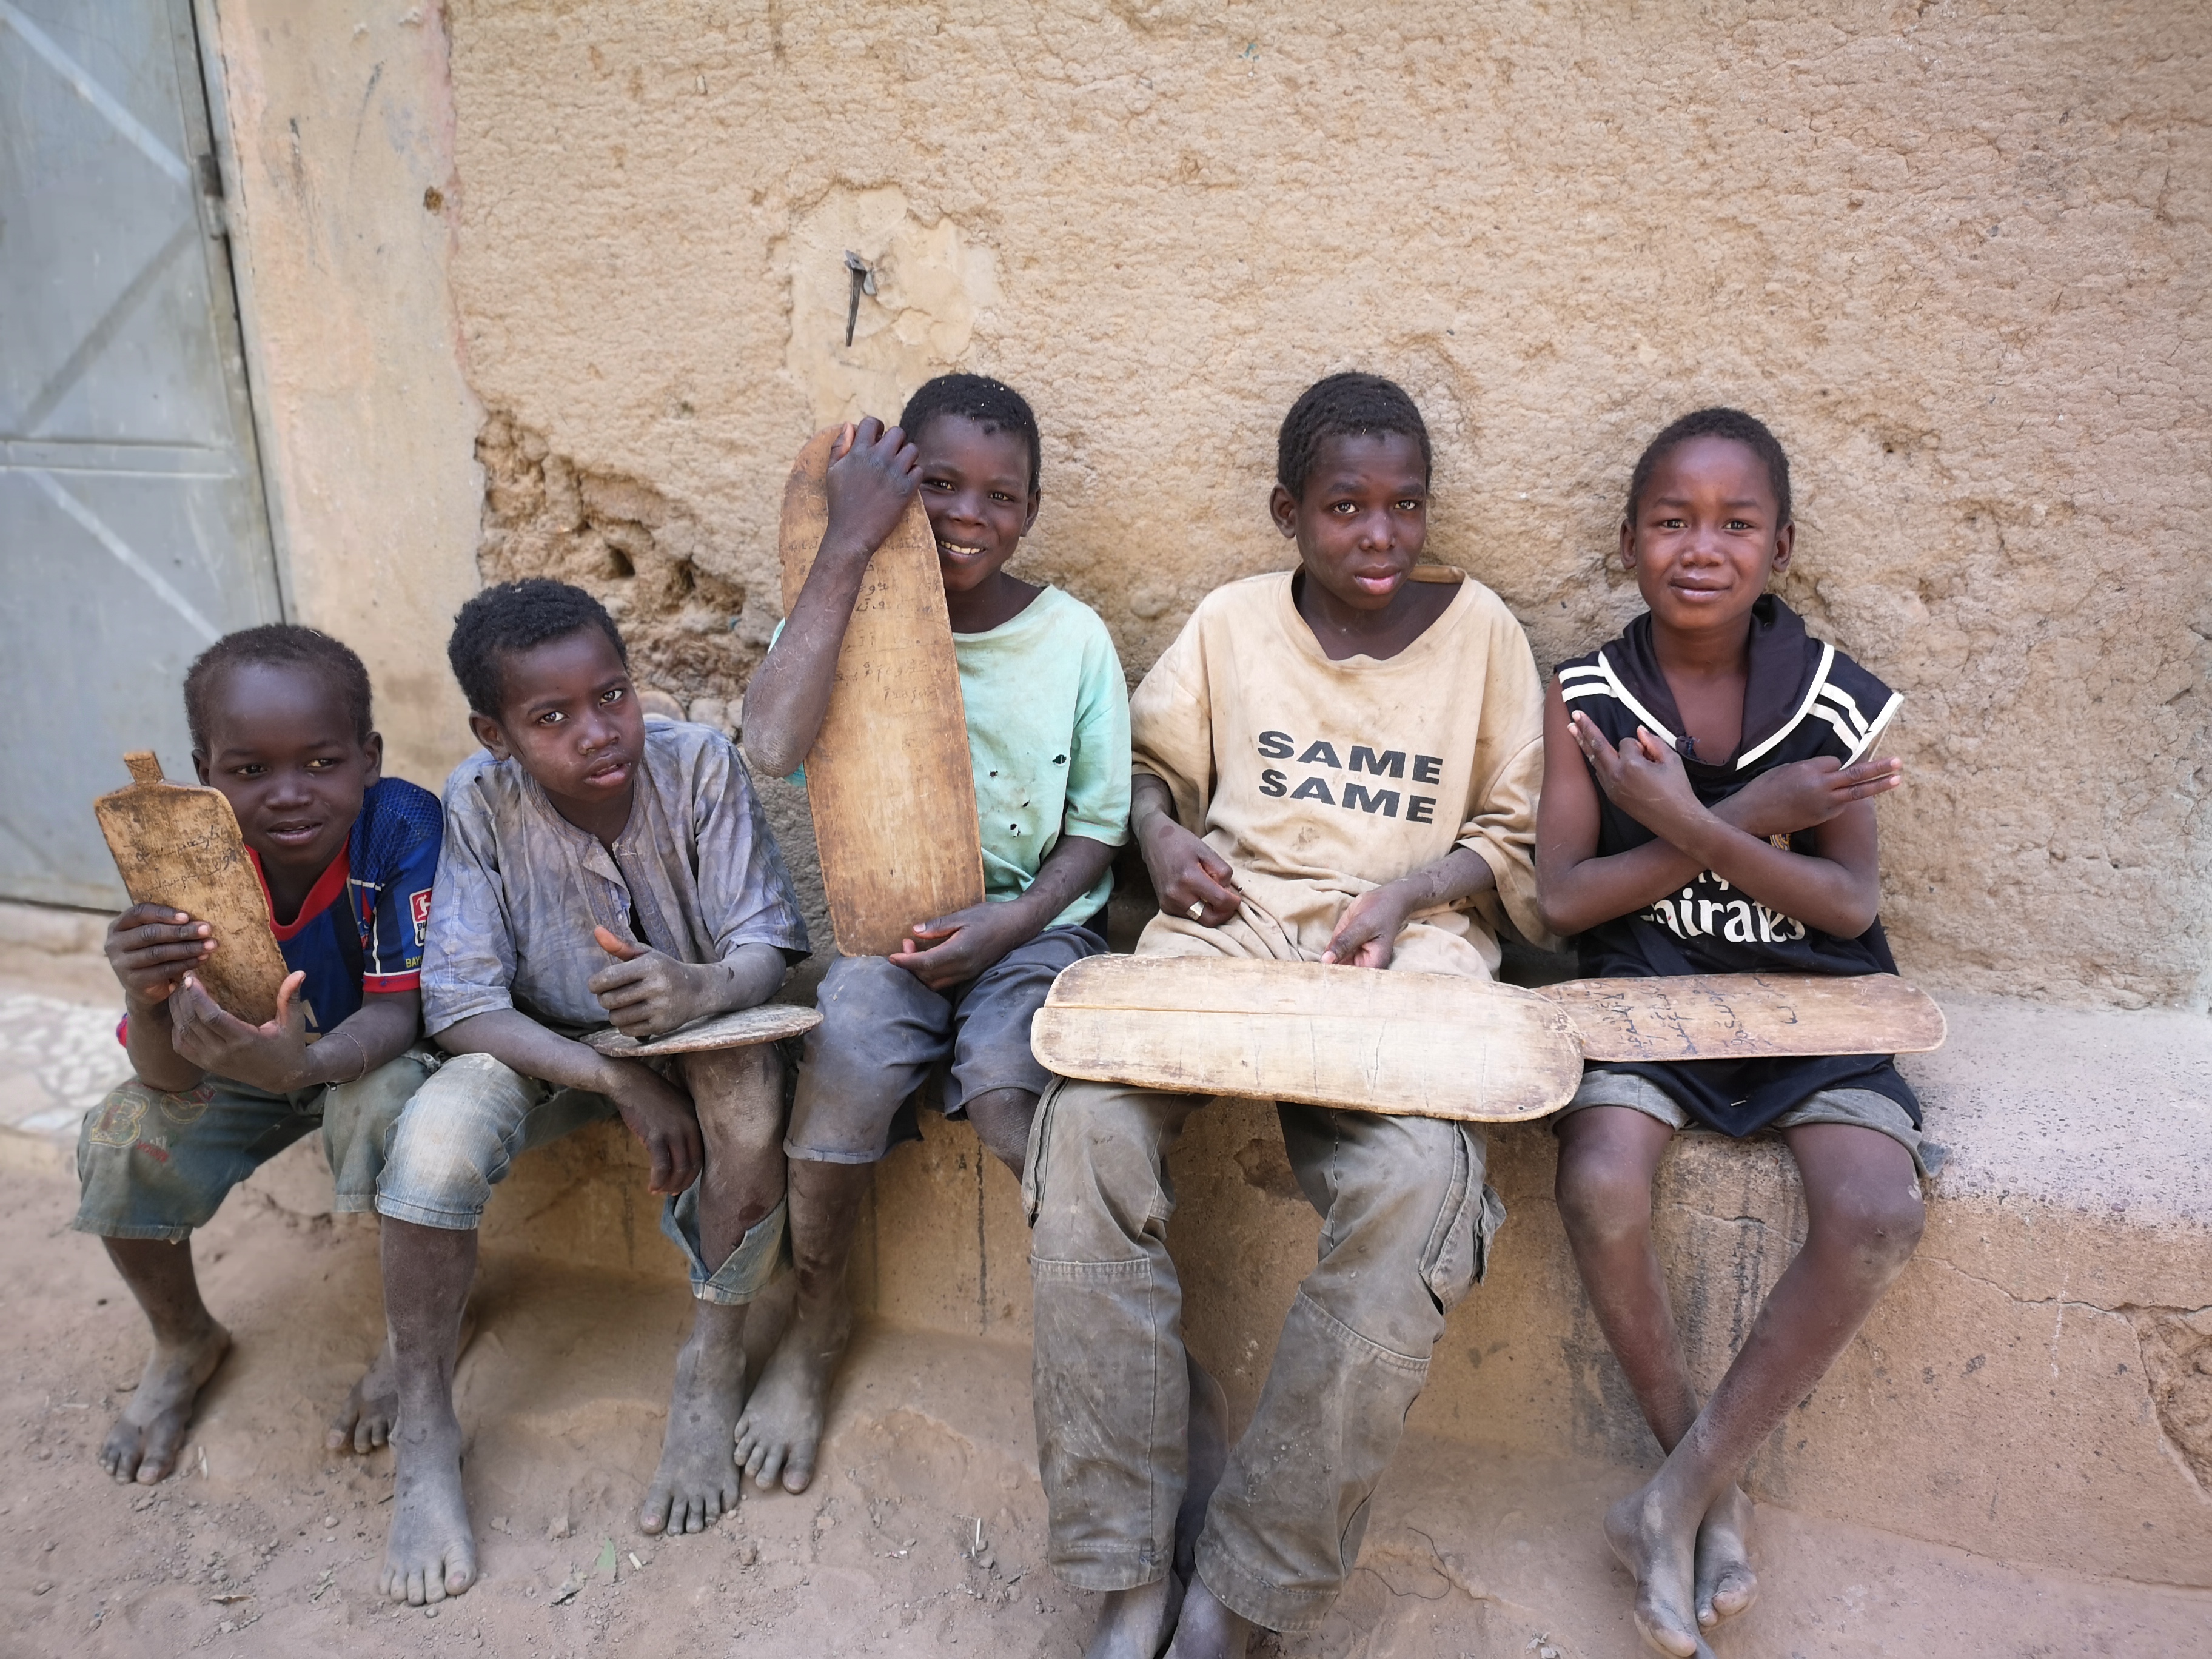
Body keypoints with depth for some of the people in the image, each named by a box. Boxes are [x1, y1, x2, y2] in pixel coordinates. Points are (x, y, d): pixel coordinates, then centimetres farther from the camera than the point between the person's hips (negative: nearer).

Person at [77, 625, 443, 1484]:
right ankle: (184, 1342, 13)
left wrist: (304, 1061, -51)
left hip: (373, 1054, -3)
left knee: (387, 1101, -34)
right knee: (124, 1138, -19)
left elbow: (396, 1012, -28)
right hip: (246, 1063, 3)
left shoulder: (403, 827, -29)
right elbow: (169, 1077, -23)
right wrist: (148, 1000, -47)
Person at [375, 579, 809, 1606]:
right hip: (548, 1048, 1)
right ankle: (423, 1434, -6)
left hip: (693, 1026, 0)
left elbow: (767, 947, -20)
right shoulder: (481, 800, -19)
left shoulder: (698, 766, -20)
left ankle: (713, 1373, -13)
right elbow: (462, 1004, -20)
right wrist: (618, 1084, -30)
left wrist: (704, 988, -45)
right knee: (437, 1130, -29)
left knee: (746, 1082, -34)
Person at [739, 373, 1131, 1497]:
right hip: (883, 921, 1)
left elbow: (1096, 835, 5)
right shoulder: (850, 613, -2)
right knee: (848, 1057, -28)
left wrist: (1006, 925, -14)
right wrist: (848, 544, -22)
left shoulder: (1072, 638, 0)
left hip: (1034, 925, 0)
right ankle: (816, 1327, -1)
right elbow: (773, 748, -24)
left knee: (1006, 1085, -29)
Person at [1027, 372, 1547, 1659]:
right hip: (1231, 919, 2)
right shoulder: (1234, 621, 10)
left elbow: (1514, 838, 11)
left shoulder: (1481, 628, 7)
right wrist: (1164, 836, -1)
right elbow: (1150, 761, 22)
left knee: (1418, 1183, -33)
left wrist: (1407, 889, -8)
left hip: (1406, 940, -1)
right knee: (1090, 1127, -29)